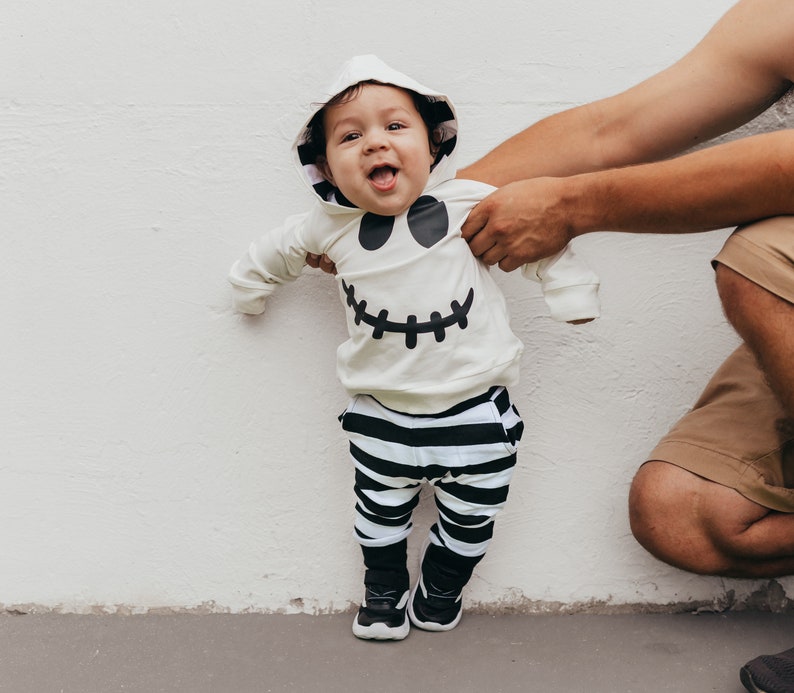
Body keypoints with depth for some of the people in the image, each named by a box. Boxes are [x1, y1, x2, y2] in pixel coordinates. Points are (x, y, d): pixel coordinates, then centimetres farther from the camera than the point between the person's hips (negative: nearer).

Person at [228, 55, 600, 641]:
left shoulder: (471, 204, -13)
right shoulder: (328, 227, -7)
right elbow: (274, 253, 13)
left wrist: (571, 290, 5)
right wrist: (250, 287, 27)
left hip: (476, 409, -1)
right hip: (381, 414, 1)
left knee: (470, 520, 15)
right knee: (380, 512, 17)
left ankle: (441, 592, 44)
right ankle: (384, 593, 45)